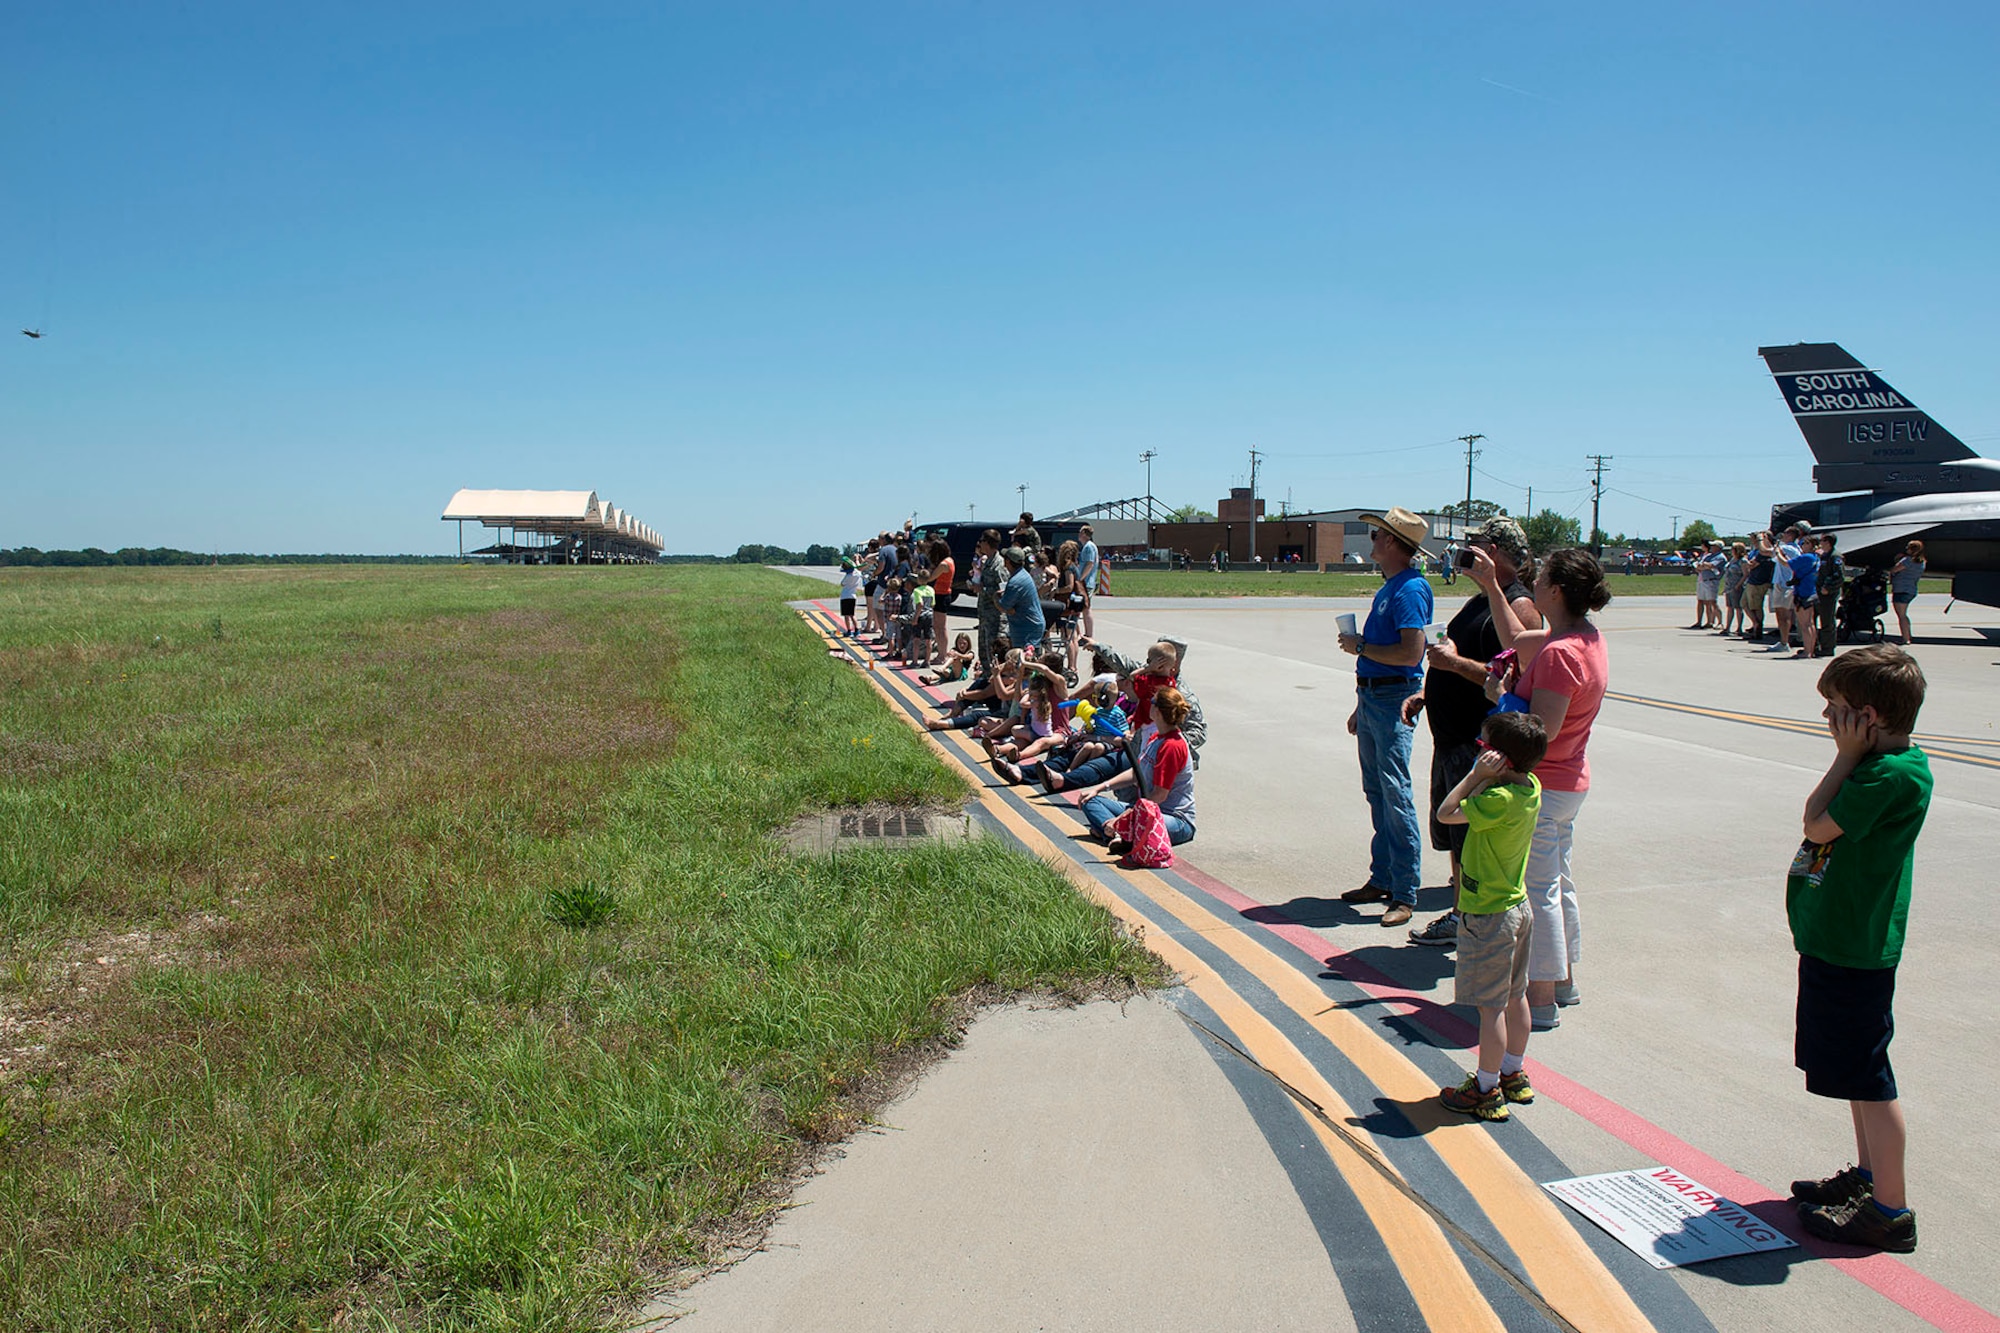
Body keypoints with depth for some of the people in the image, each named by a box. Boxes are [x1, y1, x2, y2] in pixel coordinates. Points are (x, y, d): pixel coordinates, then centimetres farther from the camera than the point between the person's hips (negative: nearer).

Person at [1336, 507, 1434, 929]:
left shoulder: (1411, 589, -15)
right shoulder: (1388, 588, 15)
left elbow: (1411, 653, -24)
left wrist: (1360, 647, -12)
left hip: (1394, 702, -10)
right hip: (1372, 697, 10)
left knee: (1395, 795, -8)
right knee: (1376, 793, 14)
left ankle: (1405, 894, -3)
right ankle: (1382, 879, 23)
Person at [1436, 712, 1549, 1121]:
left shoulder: (1500, 800, -27)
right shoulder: (1531, 787, -1)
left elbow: (1446, 813, -19)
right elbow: (1487, 799, 14)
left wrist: (1476, 774, -19)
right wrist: (1483, 777, -3)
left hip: (1488, 916, -9)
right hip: (1517, 907, 9)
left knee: (1491, 1006, 1)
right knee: (1514, 997, 19)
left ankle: (1486, 1091, 11)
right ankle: (1513, 1075, 33)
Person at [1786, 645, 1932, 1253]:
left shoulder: (1896, 775, -23)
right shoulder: (1880, 763, 8)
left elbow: (1817, 824, -20)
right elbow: (1825, 822, 15)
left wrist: (1845, 756, -16)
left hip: (1852, 949, -11)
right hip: (1837, 941, 11)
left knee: (1867, 1078, 0)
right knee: (1856, 1071, 22)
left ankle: (1890, 1210, 11)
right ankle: (1869, 1176, 37)